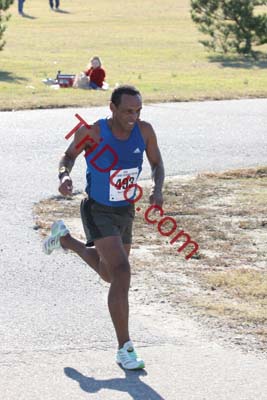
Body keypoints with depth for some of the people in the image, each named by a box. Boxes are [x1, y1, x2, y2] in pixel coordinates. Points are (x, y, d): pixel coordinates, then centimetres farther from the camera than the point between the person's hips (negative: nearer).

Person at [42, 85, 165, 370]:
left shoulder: (144, 131, -10)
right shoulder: (92, 132, -21)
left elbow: (157, 164, 5)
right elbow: (69, 156, -3)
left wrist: (157, 189, -15)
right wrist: (64, 174, -25)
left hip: (126, 211, 6)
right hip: (98, 212, -6)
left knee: (109, 275, 24)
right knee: (122, 274, -21)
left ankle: (65, 240, 50)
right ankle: (124, 349, -15)